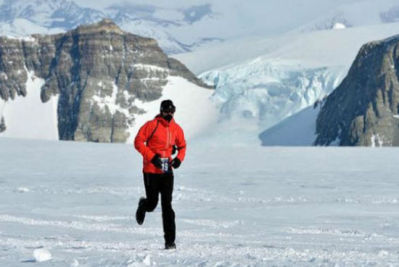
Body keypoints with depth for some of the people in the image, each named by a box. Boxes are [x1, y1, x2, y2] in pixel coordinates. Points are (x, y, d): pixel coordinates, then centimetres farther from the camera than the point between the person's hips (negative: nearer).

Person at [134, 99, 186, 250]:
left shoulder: (176, 129, 6)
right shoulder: (151, 125, -8)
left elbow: (182, 146, 20)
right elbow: (138, 142, -9)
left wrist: (179, 158, 0)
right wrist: (152, 157, -18)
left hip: (167, 171, 3)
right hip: (151, 170, -3)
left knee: (167, 206, -4)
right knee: (152, 203, 1)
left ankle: (170, 241, -5)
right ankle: (143, 206, 41)